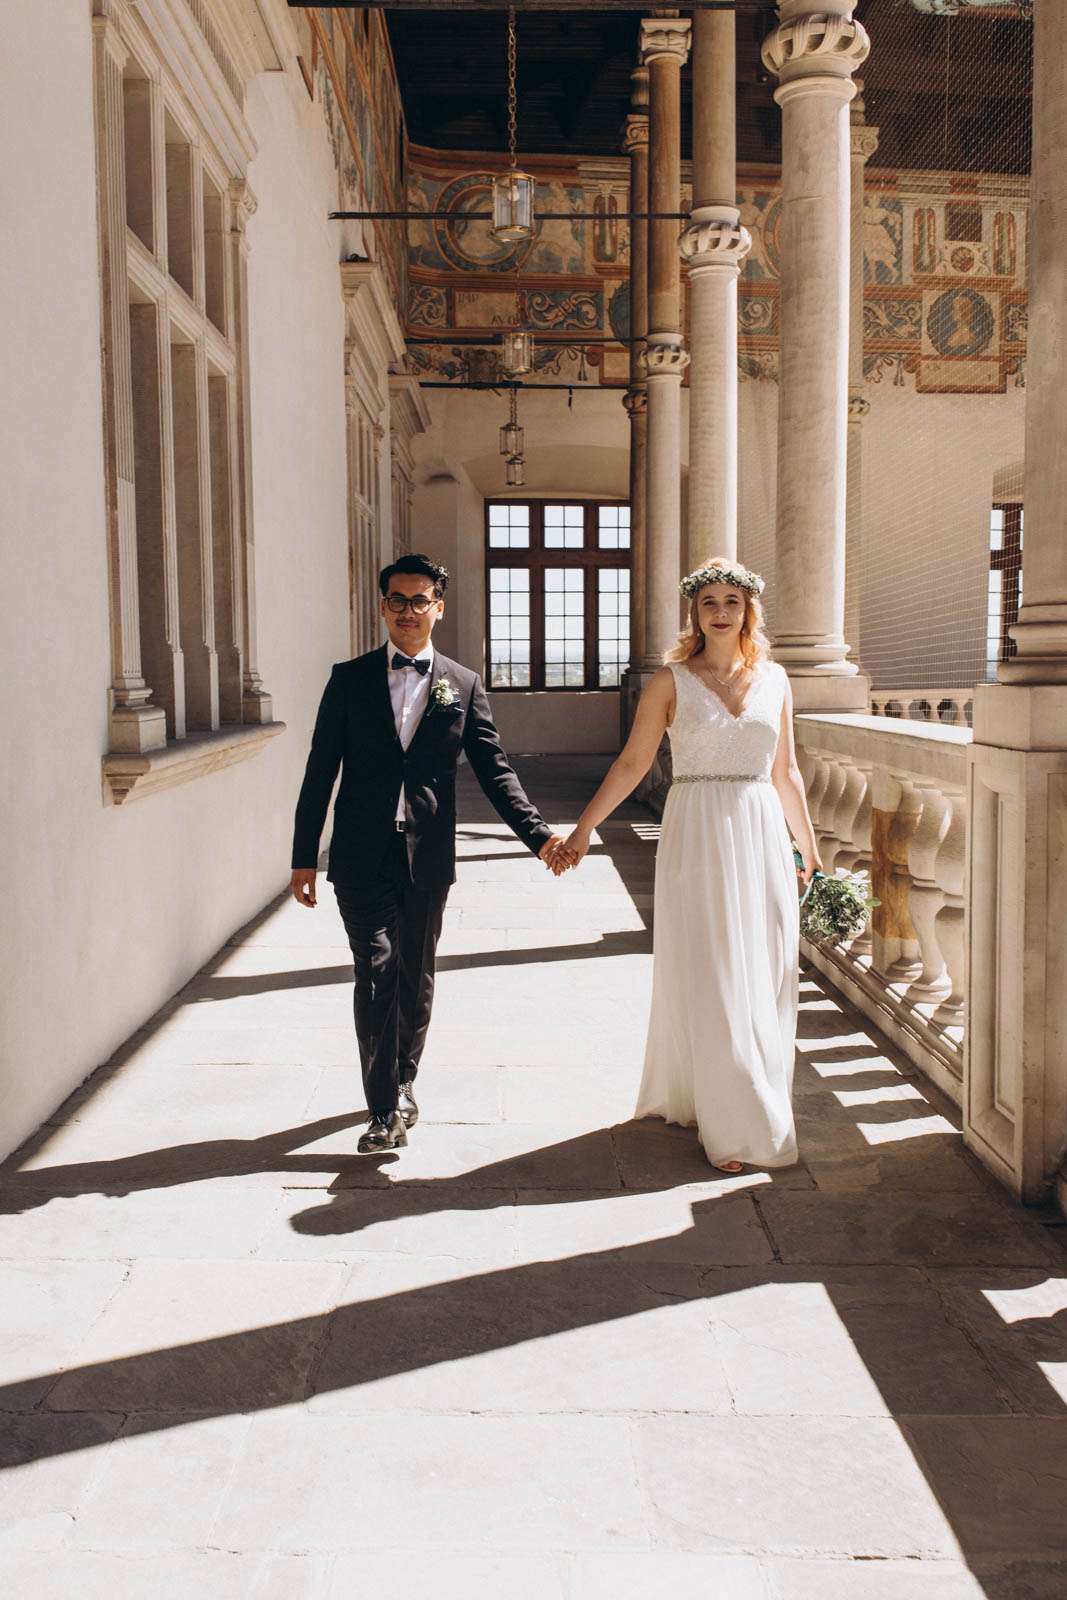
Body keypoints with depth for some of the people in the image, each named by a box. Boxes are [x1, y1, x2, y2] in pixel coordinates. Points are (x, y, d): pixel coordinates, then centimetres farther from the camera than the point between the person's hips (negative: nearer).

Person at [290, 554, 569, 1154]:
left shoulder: (464, 685, 5)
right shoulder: (350, 678, 4)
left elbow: (494, 769, 2)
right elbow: (320, 771, 4)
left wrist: (539, 833, -10)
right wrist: (303, 857, 1)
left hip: (428, 858, 1)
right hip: (362, 856, -1)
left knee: (416, 980, 12)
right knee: (378, 971, -9)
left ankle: (403, 1082, 33)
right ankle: (386, 1109, -1)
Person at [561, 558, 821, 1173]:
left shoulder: (773, 678, 9)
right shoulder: (673, 680, 0)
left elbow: (785, 772, 15)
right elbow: (632, 763, 1)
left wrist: (808, 845, 18)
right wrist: (583, 828, -4)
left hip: (762, 837, 4)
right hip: (698, 838, -4)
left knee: (762, 979, 7)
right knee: (710, 980, -1)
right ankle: (734, 1126, 9)